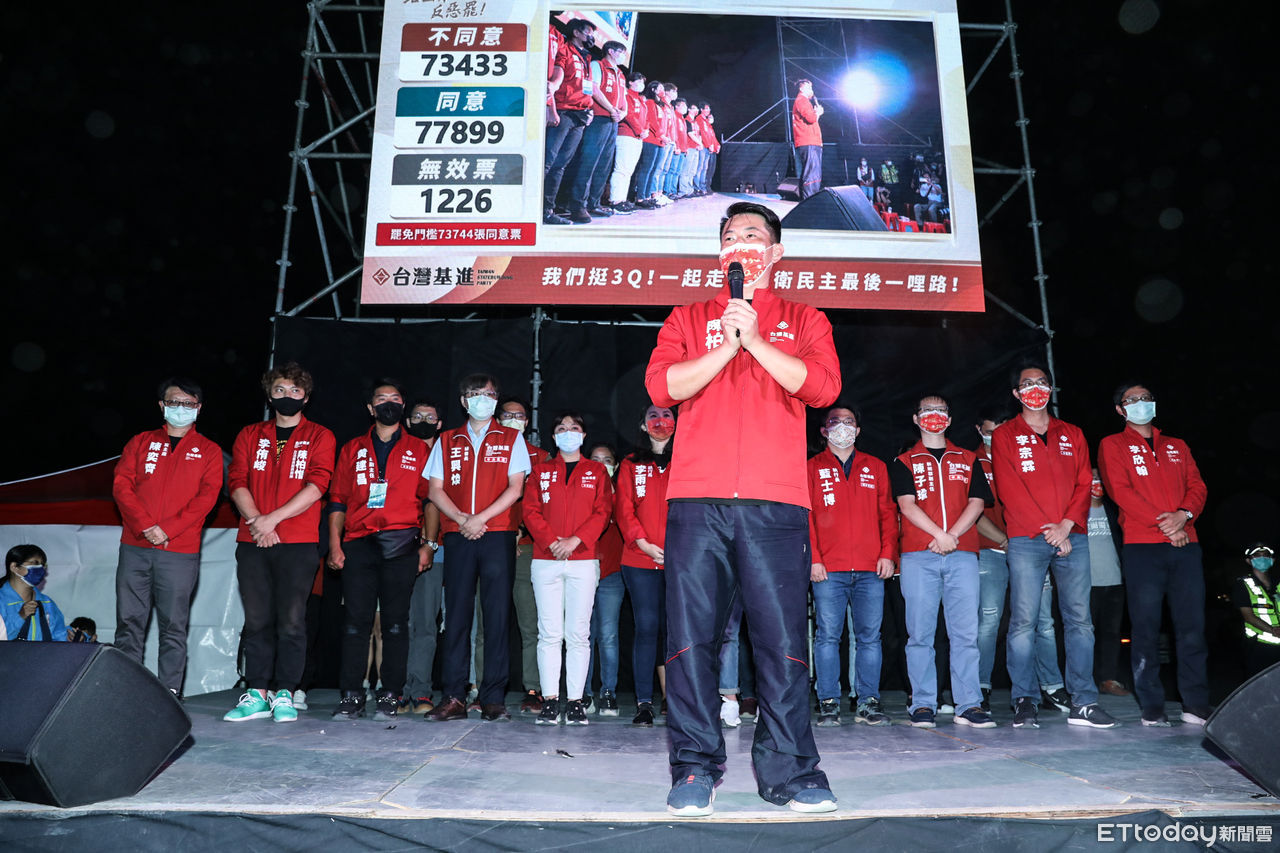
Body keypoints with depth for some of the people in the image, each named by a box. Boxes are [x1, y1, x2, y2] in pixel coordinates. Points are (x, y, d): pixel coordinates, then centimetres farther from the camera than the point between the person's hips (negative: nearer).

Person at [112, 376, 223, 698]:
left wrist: (168, 529, -12)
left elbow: (207, 495, -2)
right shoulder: (141, 442, 15)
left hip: (180, 553, -2)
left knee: (173, 626, 0)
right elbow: (121, 484, 5)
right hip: (134, 548, 2)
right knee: (129, 622, 3)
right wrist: (145, 524, -10)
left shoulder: (208, 450, 10)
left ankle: (169, 693, 4)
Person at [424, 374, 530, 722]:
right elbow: (436, 489, 10)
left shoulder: (511, 439, 11)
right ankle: (454, 697, 3)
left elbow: (515, 487, 2)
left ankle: (493, 697, 1)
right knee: (457, 613, 0)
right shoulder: (447, 441, 17)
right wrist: (462, 519, -7)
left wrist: (480, 518, -9)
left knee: (497, 614, -3)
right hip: (458, 536, 2)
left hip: (498, 535, -1)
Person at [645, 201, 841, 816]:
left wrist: (755, 340, -6)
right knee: (691, 634, -2)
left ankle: (788, 769, 10)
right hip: (696, 499, 1)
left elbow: (823, 386, -1)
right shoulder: (689, 319, 20)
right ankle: (695, 767, 8)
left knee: (783, 639, -2)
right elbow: (660, 385, 3)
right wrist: (726, 347, -4)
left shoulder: (803, 321, 18)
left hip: (776, 504, 0)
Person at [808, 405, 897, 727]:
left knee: (869, 636, 1)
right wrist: (812, 558, -6)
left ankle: (868, 703, 8)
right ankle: (829, 703, 5)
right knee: (828, 635, -2)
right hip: (828, 568, -2)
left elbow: (887, 512, 13)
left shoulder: (875, 467, 18)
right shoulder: (813, 468, 11)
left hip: (870, 569, 2)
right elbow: (805, 516, 4)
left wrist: (888, 553, 1)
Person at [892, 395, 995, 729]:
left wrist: (952, 535, -8)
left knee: (966, 632, -3)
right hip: (918, 557, -1)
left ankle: (969, 705, 1)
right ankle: (923, 705, 3)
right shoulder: (905, 462, 14)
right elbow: (907, 505, 1)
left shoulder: (967, 460, 19)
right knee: (920, 633, -2)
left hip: (962, 554, 1)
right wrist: (939, 534, -13)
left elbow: (977, 503, 8)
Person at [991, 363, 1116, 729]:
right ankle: (1024, 702, 0)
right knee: (1023, 621, -6)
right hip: (1026, 540, -3)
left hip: (1071, 537, 3)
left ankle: (1083, 703, 6)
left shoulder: (1072, 435, 18)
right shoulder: (1004, 435, 7)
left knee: (1079, 619, 1)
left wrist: (1067, 525, -8)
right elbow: (1008, 490, -2)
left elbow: (1083, 484, 9)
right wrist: (1046, 531, -9)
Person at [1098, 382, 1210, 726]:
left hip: (1185, 545, 4)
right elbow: (1120, 490, -4)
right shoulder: (1113, 445, 9)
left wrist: (1183, 514, -9)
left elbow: (1197, 485, 12)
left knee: (1192, 626, 0)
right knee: (1146, 628, -3)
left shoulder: (1177, 447, 23)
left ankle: (1196, 706, 7)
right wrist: (1164, 524, -12)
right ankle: (1152, 707, 3)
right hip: (1142, 546, -4)